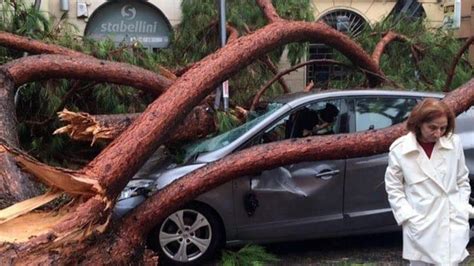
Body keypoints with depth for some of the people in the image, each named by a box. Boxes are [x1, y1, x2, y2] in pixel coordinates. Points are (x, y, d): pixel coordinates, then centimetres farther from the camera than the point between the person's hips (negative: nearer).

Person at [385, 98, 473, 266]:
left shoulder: (454, 143, -2)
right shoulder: (400, 149, -7)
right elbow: (393, 189, 0)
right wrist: (409, 217, -8)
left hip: (452, 223, 1)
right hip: (420, 226, -1)